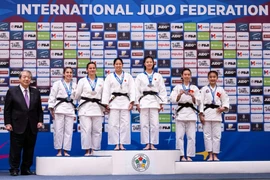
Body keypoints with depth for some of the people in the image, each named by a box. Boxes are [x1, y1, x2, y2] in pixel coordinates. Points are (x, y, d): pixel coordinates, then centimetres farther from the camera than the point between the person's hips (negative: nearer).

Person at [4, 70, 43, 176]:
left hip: (32, 127, 3)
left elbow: (39, 109, 12)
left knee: (29, 149, 7)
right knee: (15, 149, 1)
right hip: (17, 126, -3)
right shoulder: (12, 91, 1)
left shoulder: (36, 92, 10)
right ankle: (14, 170, 11)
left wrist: (40, 121, 1)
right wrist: (7, 123, -7)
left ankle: (26, 169, 16)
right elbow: (7, 109, 0)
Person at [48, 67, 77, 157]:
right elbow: (52, 96, -1)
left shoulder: (74, 85, 12)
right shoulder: (57, 83, 2)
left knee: (69, 131, 2)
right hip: (59, 108, -3)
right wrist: (51, 108, -9)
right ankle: (59, 151, 4)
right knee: (58, 130, -4)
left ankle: (66, 150, 10)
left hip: (70, 108, 3)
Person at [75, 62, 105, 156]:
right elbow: (77, 95, 10)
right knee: (86, 129, -8)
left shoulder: (101, 81, 11)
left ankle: (94, 150, 10)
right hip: (85, 107, -2)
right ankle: (87, 150, -2)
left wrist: (104, 106, 4)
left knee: (97, 130, 2)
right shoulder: (82, 81, 6)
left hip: (97, 107, 2)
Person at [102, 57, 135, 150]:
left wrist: (132, 102, -6)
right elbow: (106, 91, 4)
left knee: (125, 124, -2)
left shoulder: (128, 76, 11)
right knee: (114, 124, -4)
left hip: (125, 101, 1)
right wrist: (105, 104, -4)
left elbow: (132, 90, 5)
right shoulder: (109, 77, 9)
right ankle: (116, 144, 2)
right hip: (114, 102, -1)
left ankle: (122, 144, 5)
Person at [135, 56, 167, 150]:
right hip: (143, 100, 0)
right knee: (144, 124, -1)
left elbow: (162, 90, 7)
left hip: (154, 100, 0)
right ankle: (147, 144, 6)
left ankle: (153, 144, 5)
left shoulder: (158, 76, 9)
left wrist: (161, 103, 1)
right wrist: (137, 103, -2)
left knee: (155, 124, -3)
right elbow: (137, 90, 5)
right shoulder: (140, 76, 8)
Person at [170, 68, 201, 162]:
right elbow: (173, 100, -1)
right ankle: (181, 156, 2)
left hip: (191, 112, 1)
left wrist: (192, 96, -13)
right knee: (179, 136, -4)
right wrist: (180, 94, -18)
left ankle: (189, 156, 6)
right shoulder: (177, 87, 9)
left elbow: (197, 102, 6)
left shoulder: (194, 88, 12)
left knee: (191, 136, -1)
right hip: (180, 112, -1)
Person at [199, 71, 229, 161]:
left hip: (217, 114, 1)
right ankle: (210, 155, 5)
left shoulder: (220, 90, 9)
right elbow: (201, 102, 0)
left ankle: (215, 155, 10)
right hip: (207, 113, -1)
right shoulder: (204, 89, 4)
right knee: (207, 135, -2)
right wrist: (201, 114, -8)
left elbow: (226, 100, 12)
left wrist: (224, 108, -8)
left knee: (217, 135, 1)